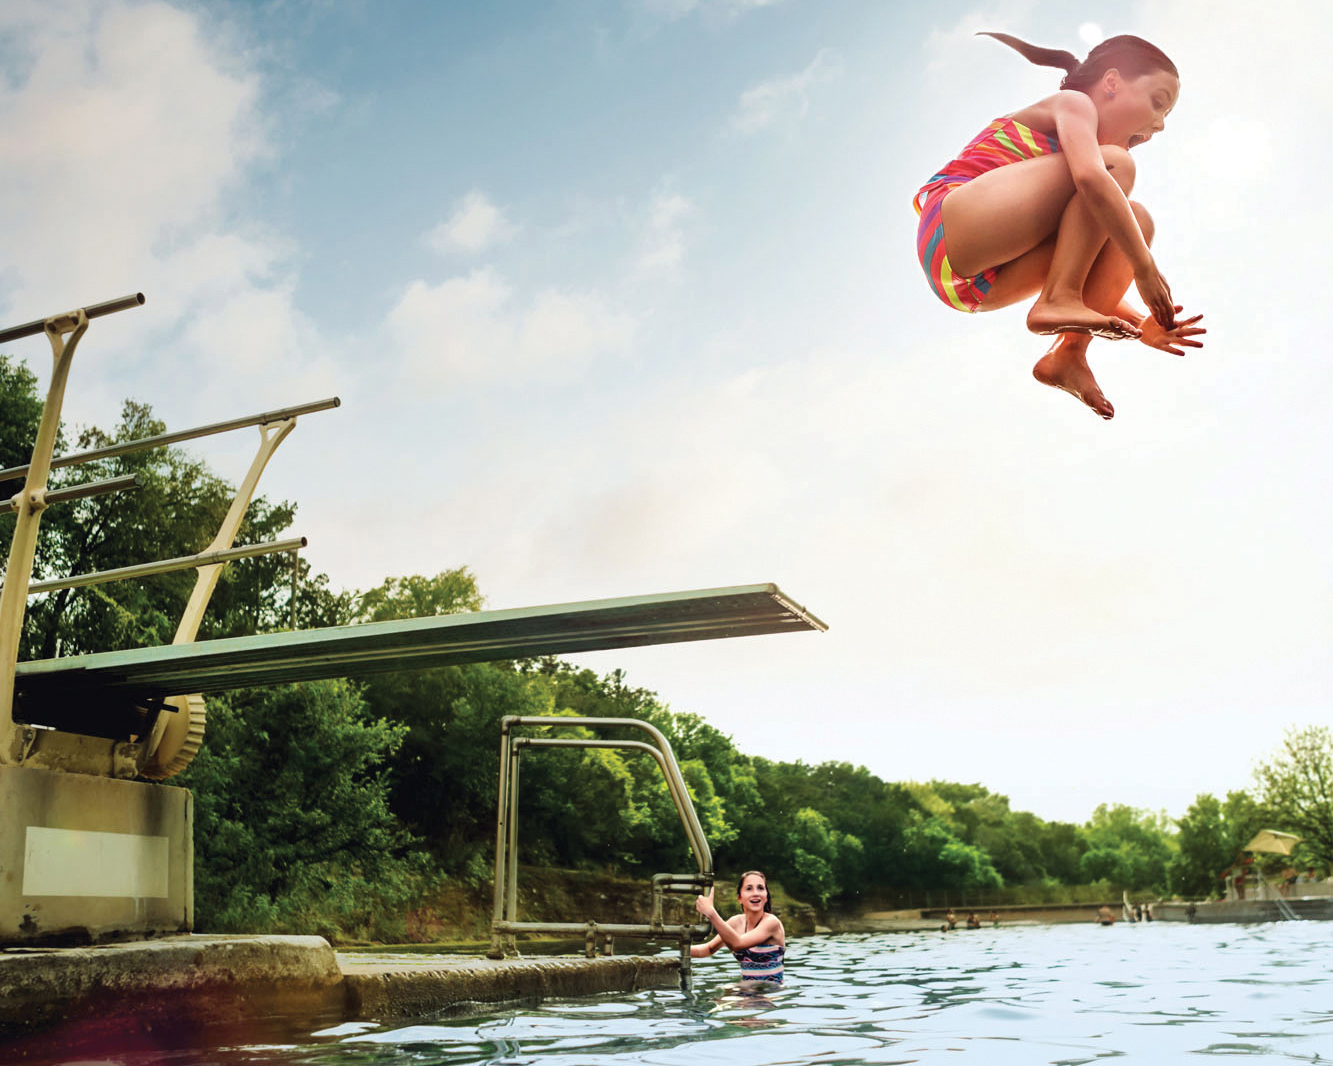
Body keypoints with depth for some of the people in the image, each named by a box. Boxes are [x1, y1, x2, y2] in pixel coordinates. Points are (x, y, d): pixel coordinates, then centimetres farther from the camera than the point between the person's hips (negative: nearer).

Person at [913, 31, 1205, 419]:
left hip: (986, 283, 9)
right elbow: (1090, 177, -21)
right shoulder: (1072, 103, 4)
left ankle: (1068, 354, -10)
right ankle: (1056, 301, -22)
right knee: (1117, 165, -12)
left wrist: (1142, 325, 11)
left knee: (1134, 220, 4)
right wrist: (1145, 268, -17)